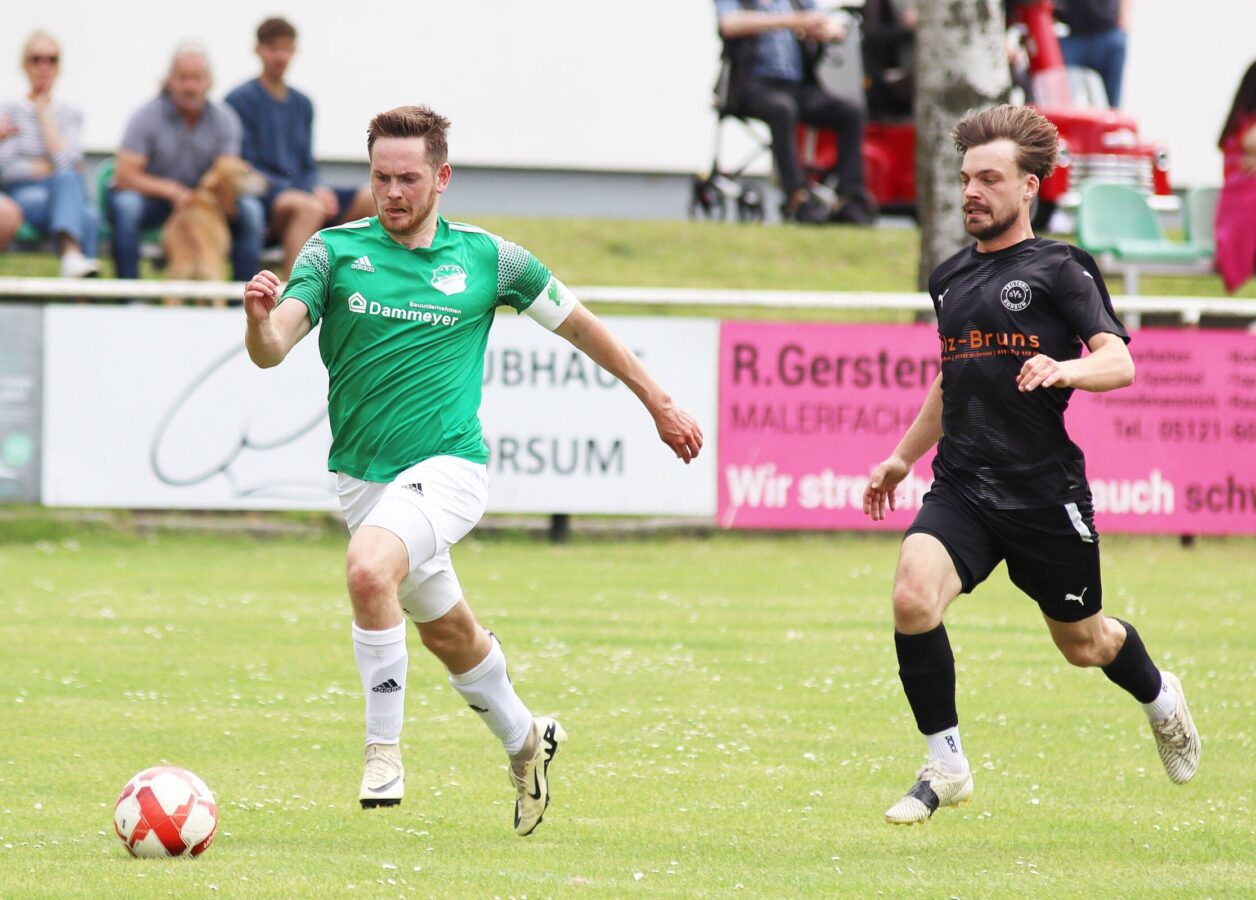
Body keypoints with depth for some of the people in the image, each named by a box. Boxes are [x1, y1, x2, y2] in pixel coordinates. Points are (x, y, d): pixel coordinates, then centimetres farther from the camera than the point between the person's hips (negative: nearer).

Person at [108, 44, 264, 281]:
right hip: (152, 197, -3)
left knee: (250, 209, -21)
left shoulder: (224, 119, -2)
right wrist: (170, 190, -33)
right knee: (125, 205, -36)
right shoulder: (147, 117, -11)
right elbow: (124, 175, -18)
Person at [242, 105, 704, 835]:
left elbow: (579, 324, 12)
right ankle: (525, 742, 42)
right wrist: (259, 319, -37)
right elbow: (272, 351, -13)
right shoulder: (334, 252, -2)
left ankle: (384, 749, -19)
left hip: (447, 467, -3)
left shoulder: (485, 258, -2)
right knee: (448, 630, 16)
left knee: (370, 569, -31)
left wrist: (659, 404, 17)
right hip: (362, 474, 3)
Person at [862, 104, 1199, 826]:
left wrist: (1064, 368, -35)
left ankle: (1161, 698, 50)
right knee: (913, 598, -24)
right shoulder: (951, 278, 13)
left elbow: (1119, 363, -15)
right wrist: (904, 456, 32)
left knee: (1082, 642, 13)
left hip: (1045, 491, -4)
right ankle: (947, 769, -10)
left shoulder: (1059, 270, -5)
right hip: (962, 489, 4)